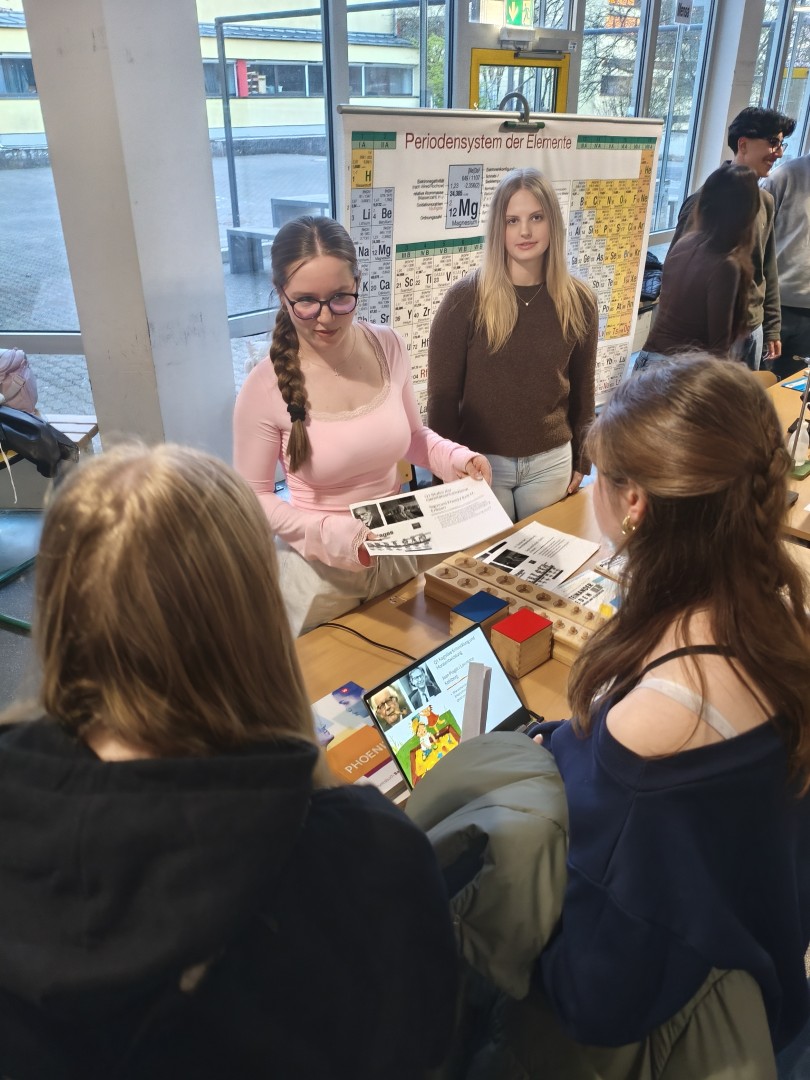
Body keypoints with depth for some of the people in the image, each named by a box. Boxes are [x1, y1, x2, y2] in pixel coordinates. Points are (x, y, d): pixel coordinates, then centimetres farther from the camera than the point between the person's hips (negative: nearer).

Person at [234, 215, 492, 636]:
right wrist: (330, 533, -25)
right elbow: (254, 498, -12)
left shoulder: (388, 347, -9)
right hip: (320, 571, -4)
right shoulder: (266, 386, -21)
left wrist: (457, 458, -13)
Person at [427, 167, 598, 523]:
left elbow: (582, 389, 7)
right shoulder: (464, 298, -12)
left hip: (551, 462, 3)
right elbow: (442, 393, -8)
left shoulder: (578, 300, -3)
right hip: (480, 462, -2)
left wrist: (581, 460, 10)